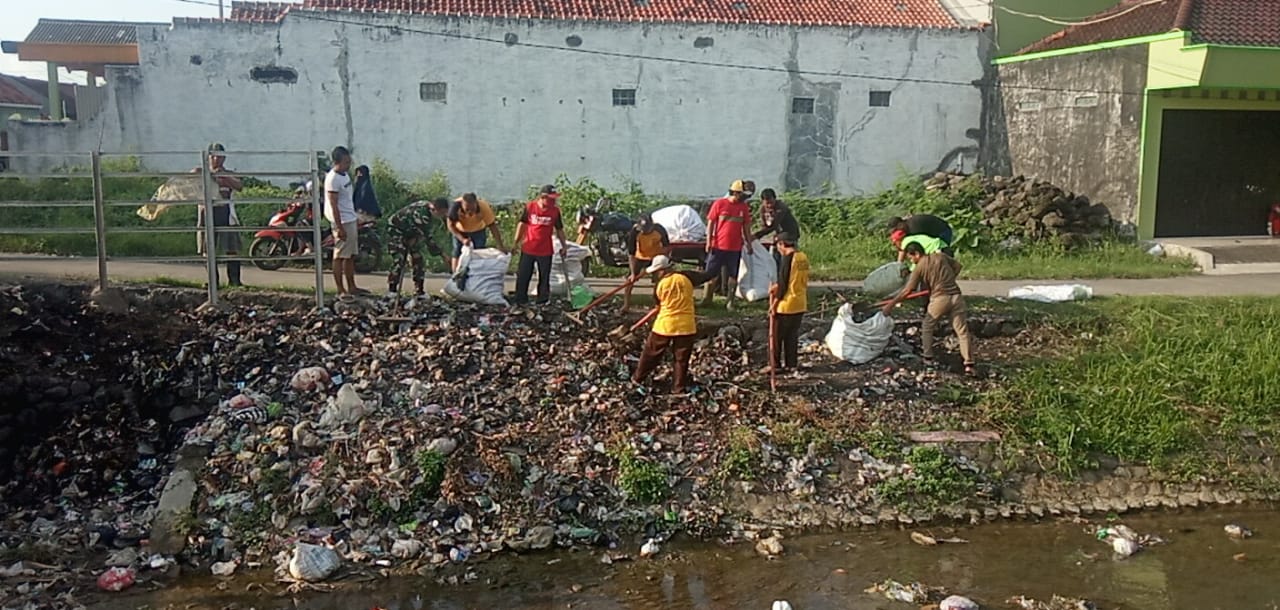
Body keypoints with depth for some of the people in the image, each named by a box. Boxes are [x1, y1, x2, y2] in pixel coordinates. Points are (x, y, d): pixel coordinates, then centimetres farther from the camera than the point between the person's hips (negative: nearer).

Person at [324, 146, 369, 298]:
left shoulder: (345, 175, 12)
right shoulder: (333, 179, -16)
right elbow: (333, 205, -19)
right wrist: (340, 227, -22)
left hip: (351, 220, 9)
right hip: (342, 222, -9)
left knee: (351, 256, 14)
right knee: (340, 257, -3)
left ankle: (351, 287, 22)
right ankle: (341, 290, 1)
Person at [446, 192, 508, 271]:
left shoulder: (484, 207, -36)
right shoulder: (455, 206, -36)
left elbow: (492, 226, -27)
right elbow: (450, 225, -23)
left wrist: (501, 246, -29)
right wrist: (462, 239, -35)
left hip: (478, 231, 0)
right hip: (460, 231, 0)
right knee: (457, 255, -4)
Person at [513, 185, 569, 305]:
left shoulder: (555, 211, -3)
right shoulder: (530, 207, -6)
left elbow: (559, 230, 8)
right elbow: (522, 224, 3)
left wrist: (564, 246, 9)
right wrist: (516, 241, 2)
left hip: (545, 251, 0)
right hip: (528, 249, 0)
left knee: (544, 278, 9)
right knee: (522, 276, 8)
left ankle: (542, 302, 21)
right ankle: (520, 301, 20)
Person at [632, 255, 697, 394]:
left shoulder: (662, 284, -7)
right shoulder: (686, 279, 1)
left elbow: (658, 304, 5)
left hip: (665, 325, -2)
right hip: (686, 325, 2)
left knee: (651, 353, 13)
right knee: (682, 359, 8)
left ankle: (638, 378, 26)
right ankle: (679, 388, 11)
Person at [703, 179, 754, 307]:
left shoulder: (744, 207, 4)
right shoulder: (719, 203, -5)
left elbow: (746, 227, 11)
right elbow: (710, 223, -1)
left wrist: (749, 244, 10)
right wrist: (709, 241, -6)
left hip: (735, 248, 2)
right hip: (718, 246, -2)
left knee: (733, 275, 6)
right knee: (711, 274, 5)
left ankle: (730, 301, 14)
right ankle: (708, 299, 17)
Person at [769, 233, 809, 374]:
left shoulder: (788, 258, -16)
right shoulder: (804, 257, 7)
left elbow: (783, 283, -17)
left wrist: (775, 301, -9)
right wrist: (777, 287, 16)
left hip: (786, 305, -7)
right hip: (800, 304, 7)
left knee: (777, 335, 4)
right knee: (792, 335, 15)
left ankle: (776, 364, 7)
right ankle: (792, 364, 18)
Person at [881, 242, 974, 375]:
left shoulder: (920, 267, -1)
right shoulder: (941, 256, 11)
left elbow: (907, 290, -2)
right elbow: (957, 266, 22)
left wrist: (891, 304, 4)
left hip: (939, 299, -4)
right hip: (956, 296, 4)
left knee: (927, 328, 18)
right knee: (962, 330, 3)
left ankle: (928, 358, 19)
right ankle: (968, 364, -2)